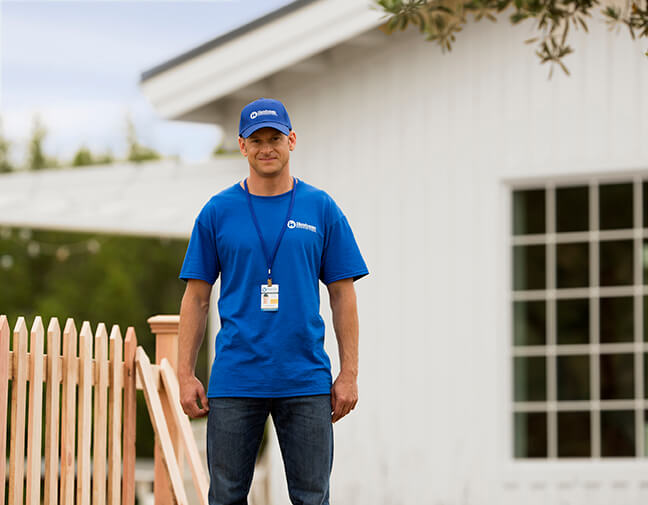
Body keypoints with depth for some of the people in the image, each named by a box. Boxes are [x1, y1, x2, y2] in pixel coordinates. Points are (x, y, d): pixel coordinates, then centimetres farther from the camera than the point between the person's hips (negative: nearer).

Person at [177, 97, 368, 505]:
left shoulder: (322, 209, 5)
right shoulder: (218, 212, 4)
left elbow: (342, 293, 6)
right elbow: (197, 296, 6)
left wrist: (349, 374, -1)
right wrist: (186, 375, -1)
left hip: (307, 380, 0)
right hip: (234, 380, 0)